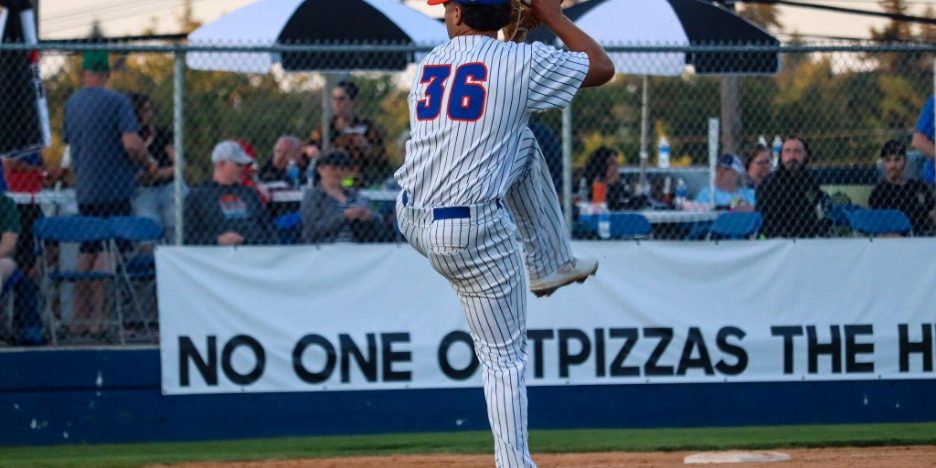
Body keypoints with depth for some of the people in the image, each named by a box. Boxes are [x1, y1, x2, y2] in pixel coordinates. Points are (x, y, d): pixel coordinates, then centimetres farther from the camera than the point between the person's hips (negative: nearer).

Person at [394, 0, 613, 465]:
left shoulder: (427, 65, 9)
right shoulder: (523, 61, -7)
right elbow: (602, 67, 6)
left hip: (410, 220, 6)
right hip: (474, 233, -6)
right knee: (504, 357, 5)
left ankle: (551, 263, 32)